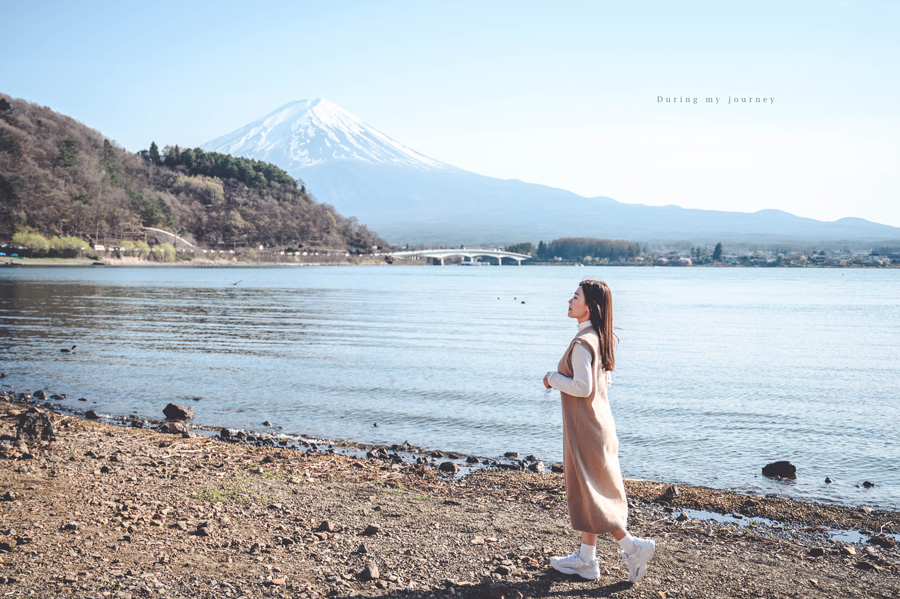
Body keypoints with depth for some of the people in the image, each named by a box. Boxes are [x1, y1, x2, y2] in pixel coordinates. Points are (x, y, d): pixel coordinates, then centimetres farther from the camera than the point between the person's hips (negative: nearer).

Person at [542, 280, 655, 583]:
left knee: (588, 493, 2)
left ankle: (632, 546, 6)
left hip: (584, 427, -10)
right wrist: (564, 378, 15)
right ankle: (586, 558, 23)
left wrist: (553, 379, -11)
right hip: (599, 421, 10)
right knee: (588, 492, 15)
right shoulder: (600, 339, 8)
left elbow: (583, 388, -25)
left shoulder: (582, 343, -21)